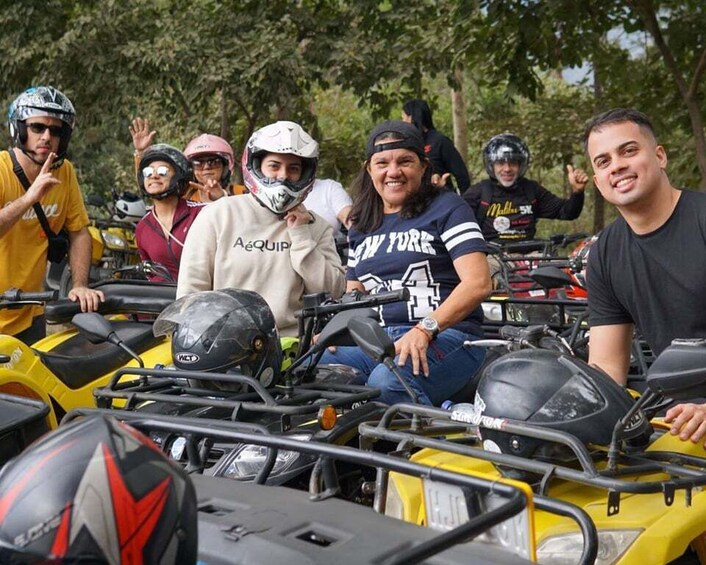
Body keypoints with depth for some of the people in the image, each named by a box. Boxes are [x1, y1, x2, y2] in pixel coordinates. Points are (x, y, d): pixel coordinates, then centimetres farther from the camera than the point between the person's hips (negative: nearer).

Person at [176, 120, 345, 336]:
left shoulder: (316, 227, 13)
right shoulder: (218, 214, 8)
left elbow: (333, 293, 3)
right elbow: (190, 289, 7)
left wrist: (301, 235, -1)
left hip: (291, 345, 1)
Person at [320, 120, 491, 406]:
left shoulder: (447, 208, 4)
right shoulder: (361, 226, 22)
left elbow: (478, 283, -8)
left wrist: (425, 329, -21)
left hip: (446, 336, -5)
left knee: (388, 381, -37)